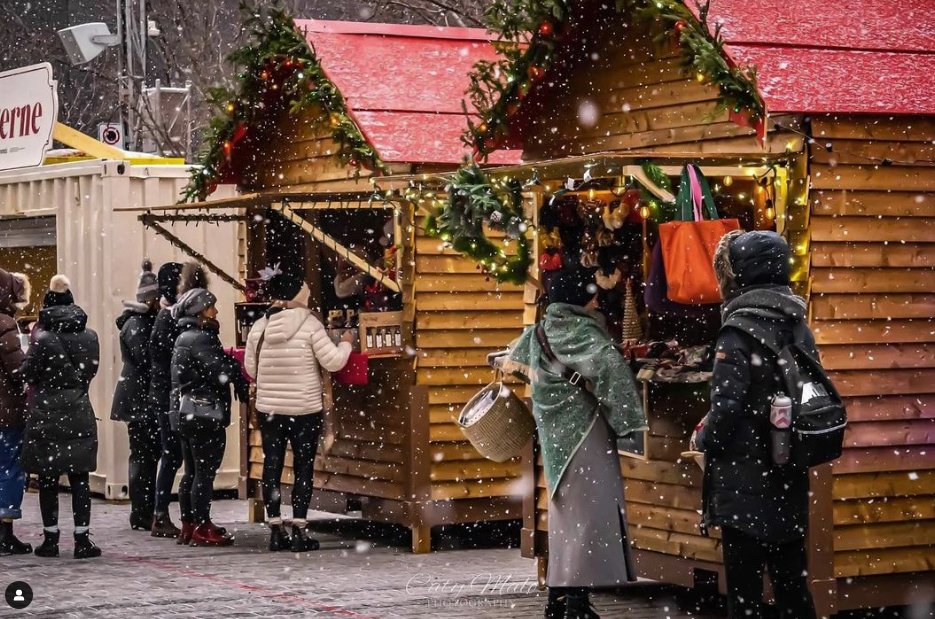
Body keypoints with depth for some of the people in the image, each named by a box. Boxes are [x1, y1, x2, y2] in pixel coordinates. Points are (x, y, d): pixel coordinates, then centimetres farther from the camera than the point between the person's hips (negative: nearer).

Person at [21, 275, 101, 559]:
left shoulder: (43, 339, -12)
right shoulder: (89, 336, 0)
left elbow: (27, 373, -7)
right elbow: (91, 370, 8)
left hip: (46, 414, -3)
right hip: (79, 412, 3)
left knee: (48, 479, 6)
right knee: (79, 478, 6)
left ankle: (51, 538, 8)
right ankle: (82, 538, 3)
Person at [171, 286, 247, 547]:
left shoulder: (185, 337, 17)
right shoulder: (200, 338, -15)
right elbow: (222, 371, -21)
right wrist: (241, 380, -5)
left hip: (185, 414, 10)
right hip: (204, 414, -10)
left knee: (192, 473, 14)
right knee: (205, 473, -6)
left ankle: (188, 525, 19)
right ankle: (202, 528, -4)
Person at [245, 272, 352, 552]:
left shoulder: (259, 327, 1)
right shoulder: (309, 325, -10)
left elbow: (251, 369, 9)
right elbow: (333, 362, -11)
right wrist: (346, 343, 8)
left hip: (268, 408, 4)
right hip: (305, 409, -3)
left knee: (272, 466, 9)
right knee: (303, 468, 3)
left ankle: (275, 531, 10)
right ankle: (298, 532, 1)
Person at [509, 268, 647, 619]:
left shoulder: (540, 331, 10)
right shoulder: (578, 331, -16)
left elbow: (517, 357, 31)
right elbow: (608, 365, -33)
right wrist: (624, 416, -24)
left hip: (555, 433, 9)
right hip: (582, 432, -9)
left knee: (565, 511, 15)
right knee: (587, 511, -7)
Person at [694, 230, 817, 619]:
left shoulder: (739, 333, -15)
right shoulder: (798, 327, 6)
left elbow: (726, 409, -19)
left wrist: (703, 440, -1)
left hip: (744, 480, -6)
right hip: (789, 480, 7)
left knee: (745, 587, 1)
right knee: (791, 580, 13)